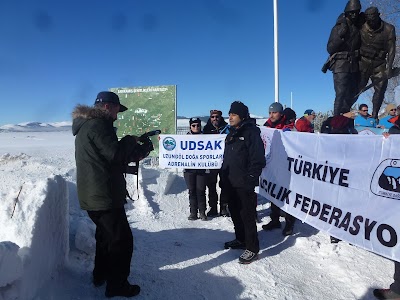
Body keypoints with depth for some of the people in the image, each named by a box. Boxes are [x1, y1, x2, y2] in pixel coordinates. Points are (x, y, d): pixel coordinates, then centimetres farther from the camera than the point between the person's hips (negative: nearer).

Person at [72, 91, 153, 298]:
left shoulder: (85, 126, 16)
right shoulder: (98, 125, -16)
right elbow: (116, 154, -23)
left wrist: (140, 150, 9)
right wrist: (130, 141, -5)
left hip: (92, 195, 11)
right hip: (105, 196, -10)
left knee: (106, 235, 24)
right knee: (122, 239, 1)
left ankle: (101, 274, 38)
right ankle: (117, 285, 12)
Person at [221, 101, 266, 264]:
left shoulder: (251, 132, -10)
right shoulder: (231, 134, 16)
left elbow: (258, 159, -16)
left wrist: (251, 180, -19)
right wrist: (223, 178, 17)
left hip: (244, 184, -9)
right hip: (231, 183, 9)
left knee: (247, 215, -3)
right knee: (235, 212, 17)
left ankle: (252, 248, 7)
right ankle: (241, 239, 33)